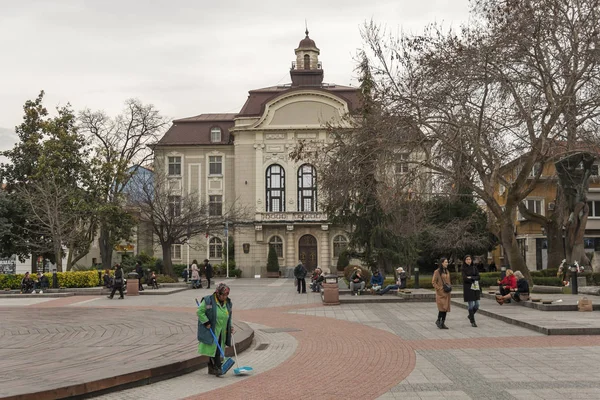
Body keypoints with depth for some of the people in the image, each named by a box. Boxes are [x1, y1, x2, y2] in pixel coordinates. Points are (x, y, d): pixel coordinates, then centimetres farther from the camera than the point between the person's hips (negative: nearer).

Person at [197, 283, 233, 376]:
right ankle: (217, 368, -8)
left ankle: (211, 369, 18)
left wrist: (230, 327, 10)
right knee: (214, 349, -10)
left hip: (221, 332, 6)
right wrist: (206, 322, -15)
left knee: (217, 350, 9)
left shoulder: (228, 303, 9)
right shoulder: (208, 301, -11)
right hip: (210, 331, -6)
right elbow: (200, 312, -10)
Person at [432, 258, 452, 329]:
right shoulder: (437, 272, -8)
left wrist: (449, 286, 8)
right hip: (440, 292, -7)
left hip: (447, 293, 7)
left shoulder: (447, 271, 13)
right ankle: (438, 320, 4)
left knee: (446, 308, 4)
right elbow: (433, 282, -8)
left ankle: (443, 323, 10)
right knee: (442, 307, -13)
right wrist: (439, 288, -14)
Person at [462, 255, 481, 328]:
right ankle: (472, 322, 2)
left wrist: (470, 278, -14)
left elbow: (478, 277, -1)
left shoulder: (474, 268, 10)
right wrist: (474, 279, -10)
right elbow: (465, 279, -13)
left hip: (476, 288, 4)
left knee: (477, 305, 2)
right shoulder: (463, 269, -1)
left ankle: (470, 316, 29)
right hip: (468, 288, -4)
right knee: (471, 305, -7)